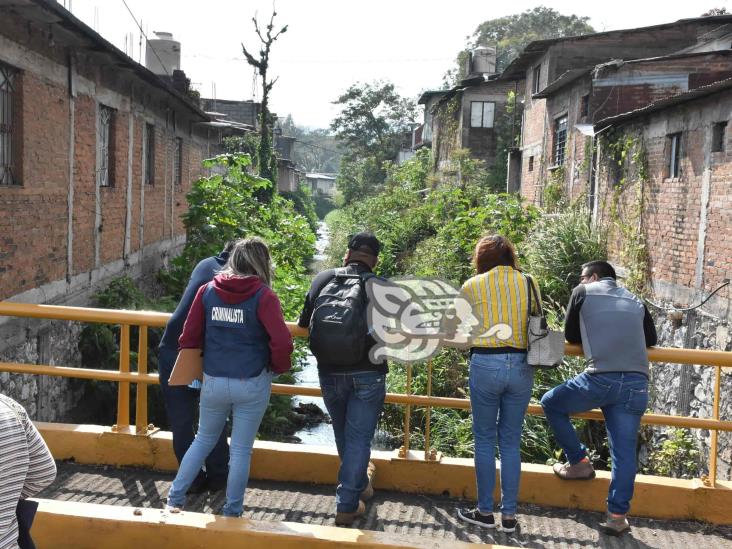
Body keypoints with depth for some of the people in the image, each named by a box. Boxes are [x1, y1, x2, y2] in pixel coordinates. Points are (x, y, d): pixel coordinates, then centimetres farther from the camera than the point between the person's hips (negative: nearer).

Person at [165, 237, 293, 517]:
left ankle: (175, 499, 25)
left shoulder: (207, 291, 1)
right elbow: (282, 342, -19)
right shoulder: (263, 296, -11)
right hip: (252, 385, -3)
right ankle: (232, 513, 19)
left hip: (213, 382, 3)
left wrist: (199, 364, 20)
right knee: (241, 450, 9)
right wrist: (278, 367, 1)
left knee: (203, 440, 23)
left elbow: (189, 336, 4)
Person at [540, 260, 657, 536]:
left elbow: (571, 335, 20)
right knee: (624, 453, 7)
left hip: (600, 379, -4)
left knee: (551, 403, 20)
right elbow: (651, 340, 31)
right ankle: (617, 516, 7)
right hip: (637, 383, 4)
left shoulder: (583, 292, 13)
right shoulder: (636, 301, 24)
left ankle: (579, 462, 21)